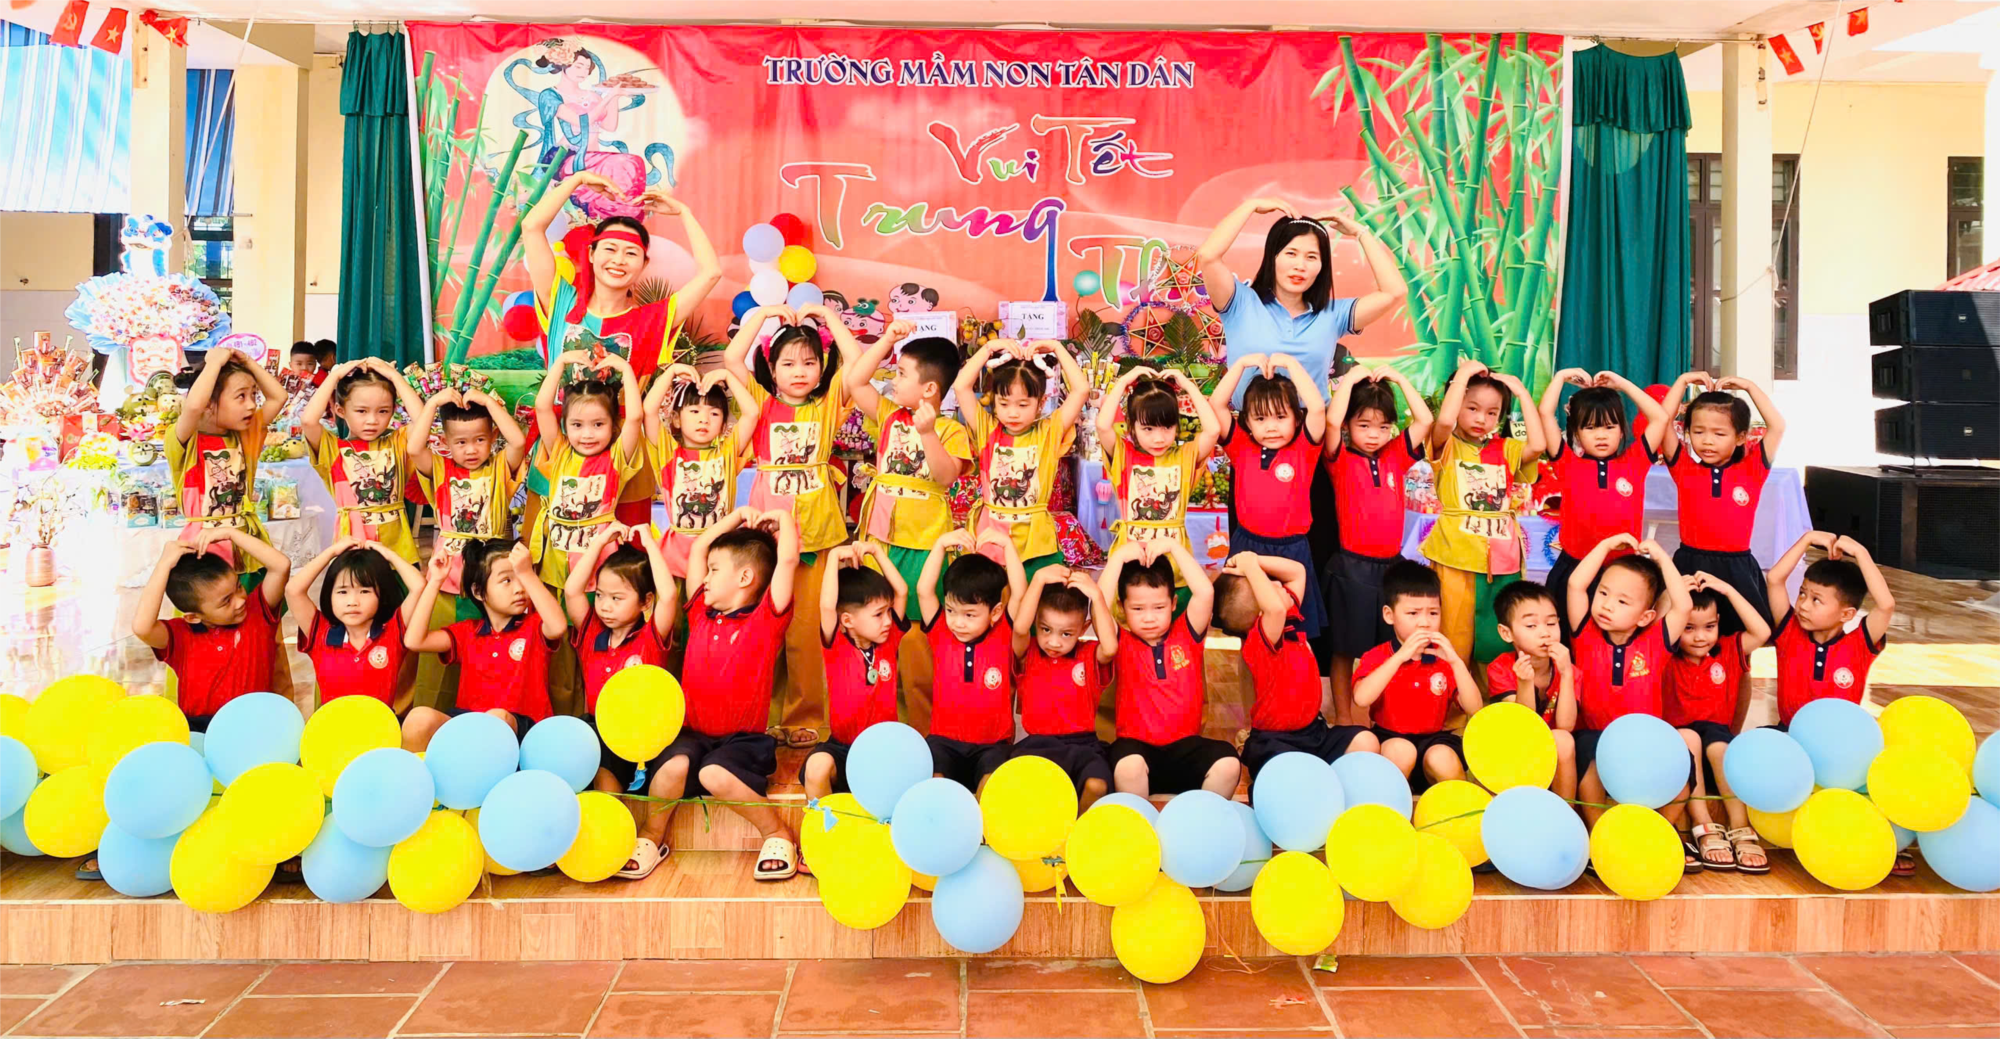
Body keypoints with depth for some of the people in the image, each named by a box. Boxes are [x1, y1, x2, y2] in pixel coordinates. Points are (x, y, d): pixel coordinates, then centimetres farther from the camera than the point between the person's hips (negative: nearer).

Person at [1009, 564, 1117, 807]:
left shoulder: (1090, 656, 8)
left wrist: (1096, 595, -16)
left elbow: (1110, 648, -16)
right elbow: (1019, 628, -16)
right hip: (1037, 744, 0)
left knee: (1096, 785, -33)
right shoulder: (1028, 655, 6)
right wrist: (1039, 579, -19)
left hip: (1083, 744, 1)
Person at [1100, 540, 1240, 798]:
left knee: (1228, 764, -26)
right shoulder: (1121, 643, 4)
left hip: (1185, 745, 2)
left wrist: (1174, 546, -10)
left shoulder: (1187, 634, 7)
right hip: (1137, 745, -2)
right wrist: (1119, 556, -13)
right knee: (1129, 766, -36)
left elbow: (1205, 593, -8)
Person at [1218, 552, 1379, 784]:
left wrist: (1254, 561, -8)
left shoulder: (1291, 618, 2)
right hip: (1275, 742, -7)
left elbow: (1298, 571, 10)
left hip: (1314, 730, 7)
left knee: (1366, 742, -12)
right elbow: (1275, 609, -45)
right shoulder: (1260, 642, -23)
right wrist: (1251, 567, -32)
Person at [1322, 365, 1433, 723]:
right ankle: (1343, 714, 18)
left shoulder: (1396, 457, 6)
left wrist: (1399, 379, -2)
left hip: (1391, 564, 4)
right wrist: (1349, 380, -17)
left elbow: (1425, 419, 0)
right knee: (1345, 647, 6)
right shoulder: (1340, 460, -6)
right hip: (1351, 567, -4)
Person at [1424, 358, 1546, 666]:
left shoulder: (1505, 449, 13)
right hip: (1456, 559, -4)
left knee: (1498, 644, 8)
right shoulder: (1447, 446, 2)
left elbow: (1538, 444, -6)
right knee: (1455, 644, -3)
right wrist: (1464, 373, -12)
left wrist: (1522, 392, 0)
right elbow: (1444, 420, -20)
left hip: (1501, 559, 4)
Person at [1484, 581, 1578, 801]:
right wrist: (1525, 682, -36)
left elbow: (1565, 725, -22)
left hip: (1553, 754, 2)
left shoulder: (1566, 669, -9)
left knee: (1563, 740, -29)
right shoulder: (1501, 669, -13)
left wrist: (1566, 674, -30)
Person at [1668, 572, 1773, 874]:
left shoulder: (1728, 651, 9)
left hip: (1719, 738, 1)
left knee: (1716, 743, -34)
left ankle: (1741, 830, -29)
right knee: (1687, 736, -35)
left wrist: (1728, 590, -7)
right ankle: (1704, 829, -31)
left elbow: (1762, 633, -7)